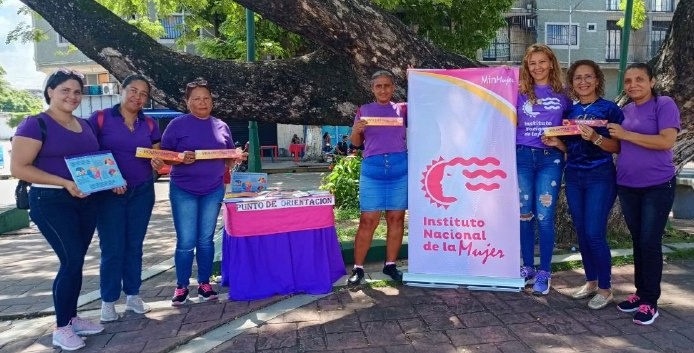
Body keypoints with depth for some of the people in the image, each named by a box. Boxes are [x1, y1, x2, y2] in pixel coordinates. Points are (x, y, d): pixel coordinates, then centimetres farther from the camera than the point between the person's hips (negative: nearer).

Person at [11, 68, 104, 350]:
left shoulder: (84, 126, 12)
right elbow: (18, 168, -15)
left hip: (86, 201, 7)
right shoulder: (35, 124, -8)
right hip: (51, 202, -7)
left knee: (75, 261, 12)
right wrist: (65, 182, -24)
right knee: (72, 261, -10)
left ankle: (72, 318, 25)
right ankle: (61, 329, 5)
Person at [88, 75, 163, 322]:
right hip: (108, 192, -3)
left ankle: (133, 295, 24)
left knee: (135, 245, 12)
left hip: (142, 192, 4)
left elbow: (157, 157, 9)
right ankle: (108, 301, 14)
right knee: (112, 248, -1)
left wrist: (157, 163, -14)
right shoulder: (100, 118, -5)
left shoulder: (149, 124, 6)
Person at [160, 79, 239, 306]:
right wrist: (181, 158, -23)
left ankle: (204, 283, 22)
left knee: (206, 240, 10)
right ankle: (182, 286, 15)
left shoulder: (221, 127, 9)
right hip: (183, 190, -3)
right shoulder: (177, 125, -3)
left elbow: (230, 158, 14)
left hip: (213, 190, 3)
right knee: (186, 242, -1)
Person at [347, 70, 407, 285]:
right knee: (368, 221, -4)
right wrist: (356, 130, -8)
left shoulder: (403, 109, 11)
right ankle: (358, 268, 4)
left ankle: (390, 264, 16)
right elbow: (356, 143, 14)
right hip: (372, 170, -1)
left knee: (396, 219, 4)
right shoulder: (364, 110, 10)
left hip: (400, 169, 1)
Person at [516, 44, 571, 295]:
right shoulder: (519, 92, 8)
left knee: (544, 216, -3)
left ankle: (544, 272, 8)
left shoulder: (563, 94, 8)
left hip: (550, 158, -1)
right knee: (524, 214, 6)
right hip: (522, 156, 1)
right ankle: (528, 267, 19)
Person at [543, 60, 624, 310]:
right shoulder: (570, 111, 10)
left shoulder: (610, 109, -5)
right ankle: (591, 282, 24)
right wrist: (556, 143, -4)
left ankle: (605, 289, 9)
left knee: (595, 234, -7)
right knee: (581, 232, 10)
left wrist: (595, 138, -24)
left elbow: (619, 147, -8)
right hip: (573, 177, 5)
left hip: (600, 177, -5)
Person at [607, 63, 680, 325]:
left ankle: (650, 302, 6)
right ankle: (640, 292, 25)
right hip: (627, 186, 6)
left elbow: (667, 141, -20)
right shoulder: (625, 110, 11)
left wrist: (626, 134, -18)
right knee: (638, 241, 13)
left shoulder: (664, 105, -7)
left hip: (657, 186, -6)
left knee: (650, 242, -4)